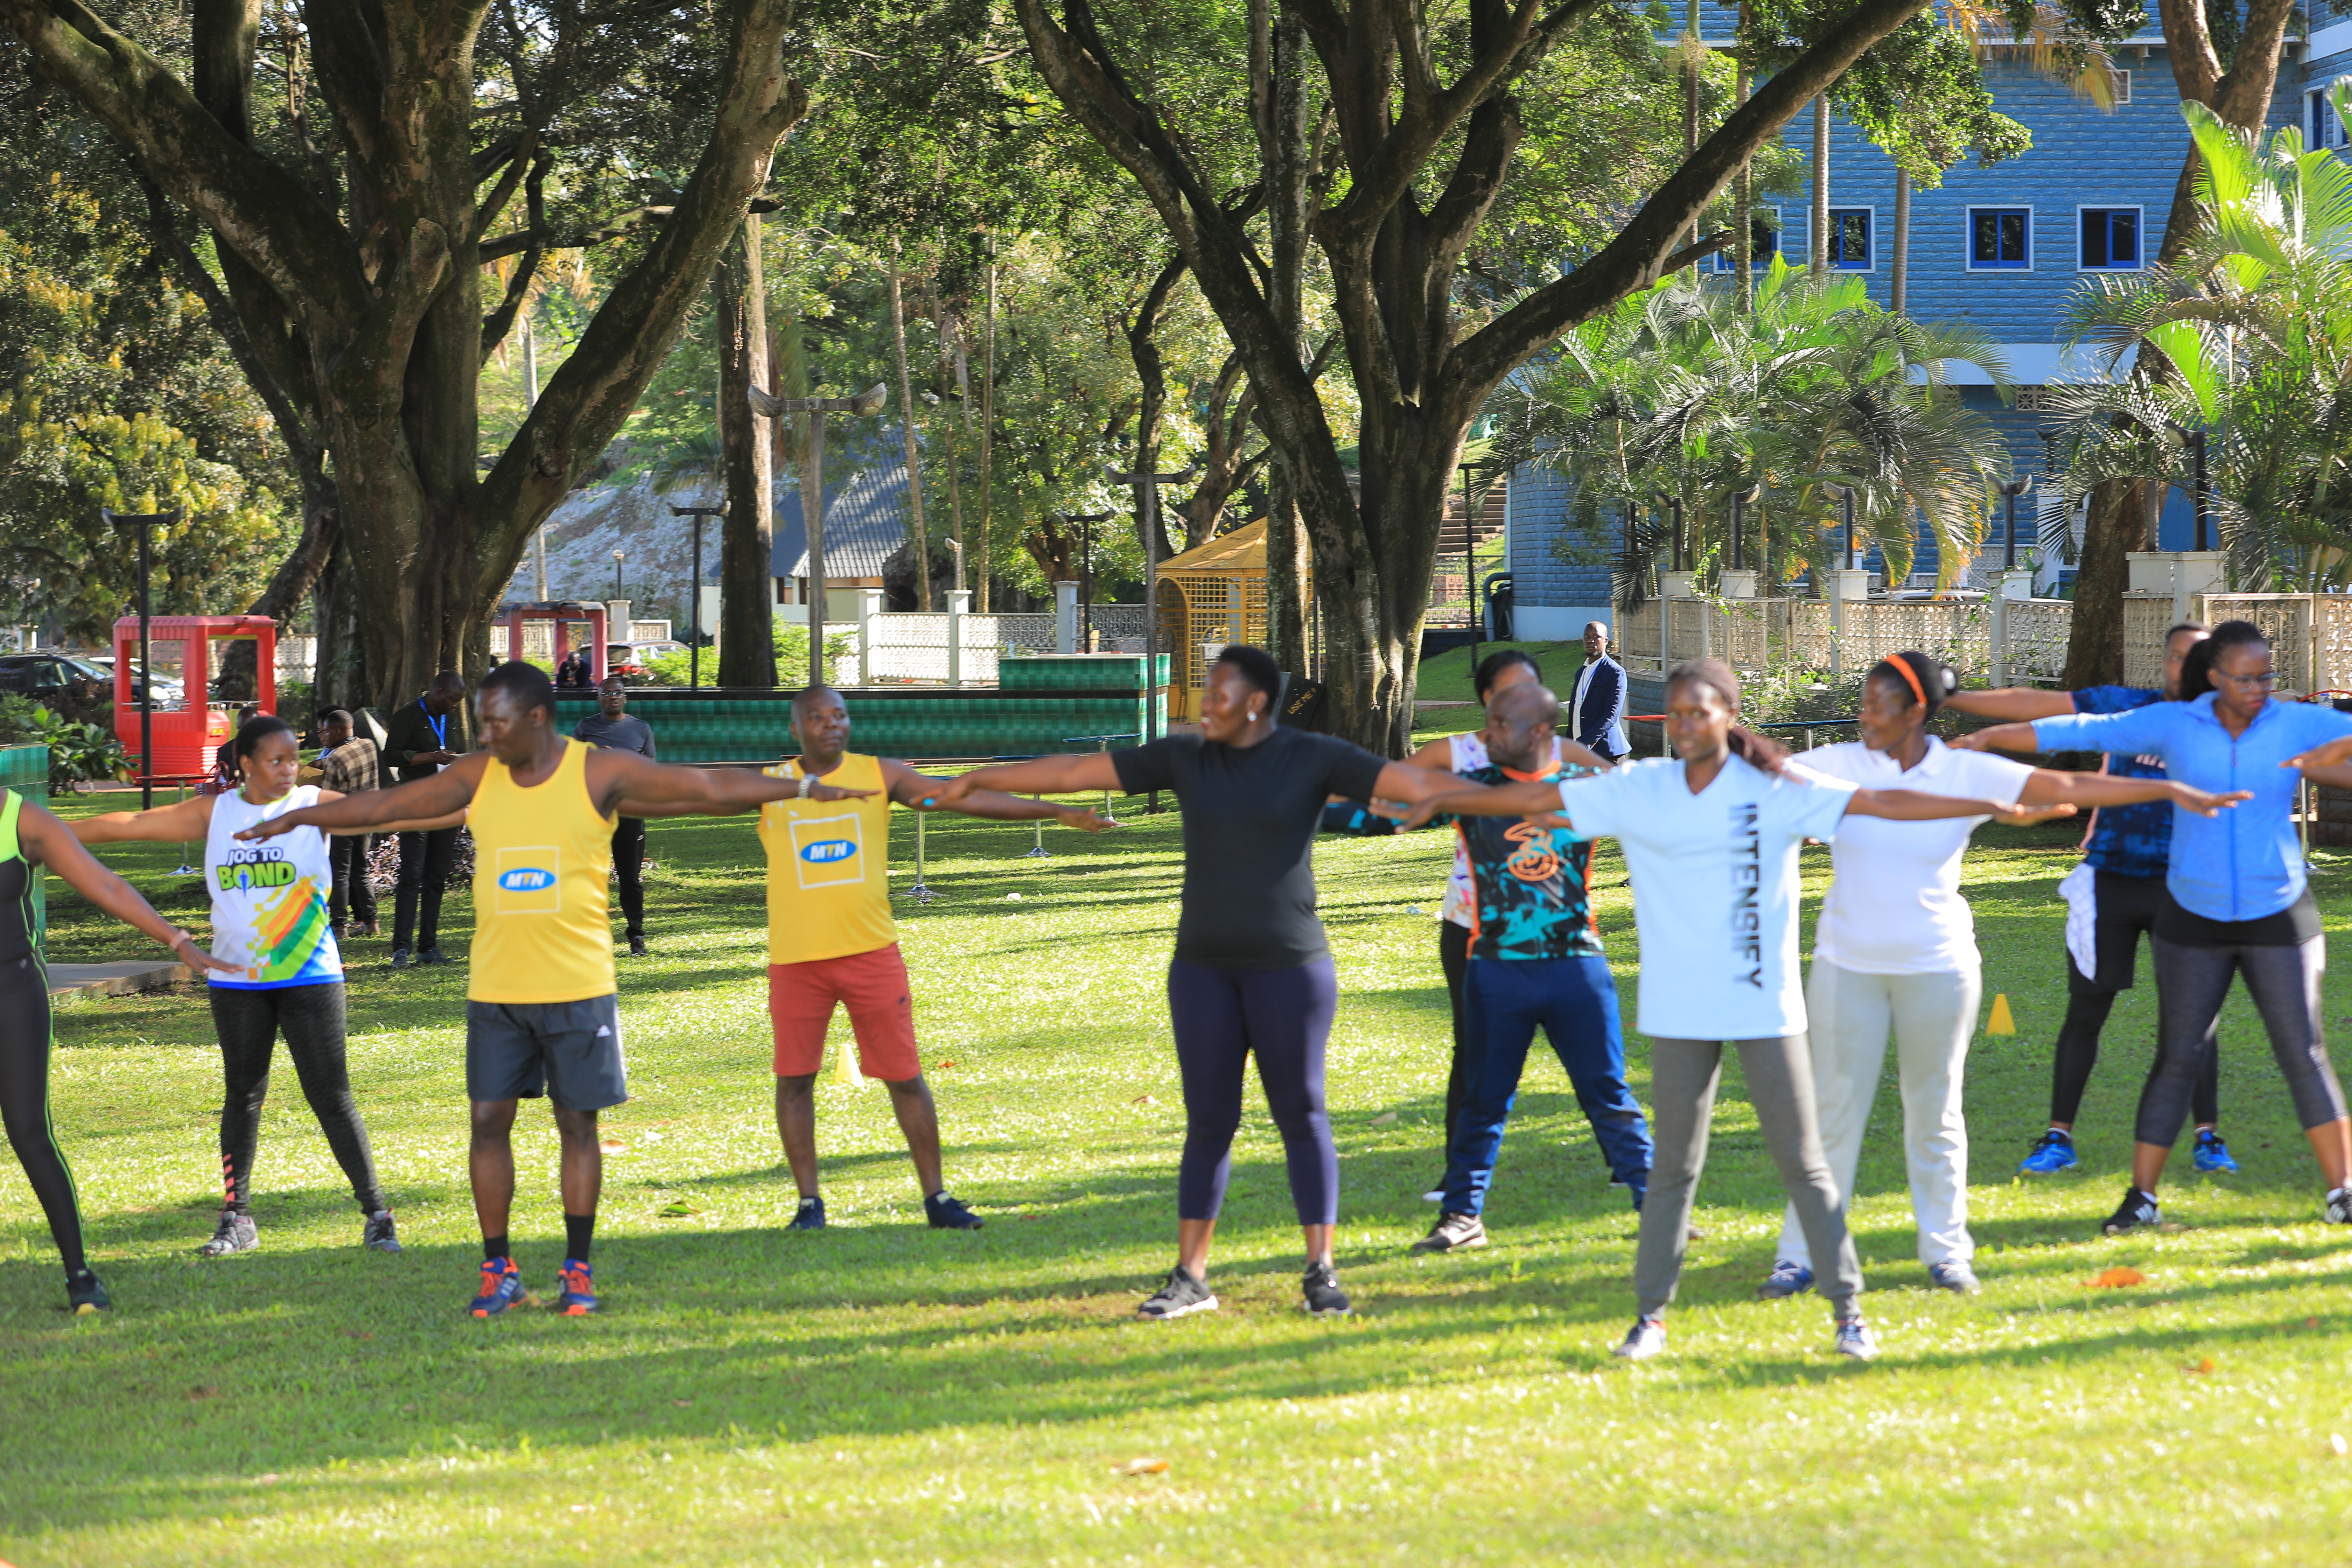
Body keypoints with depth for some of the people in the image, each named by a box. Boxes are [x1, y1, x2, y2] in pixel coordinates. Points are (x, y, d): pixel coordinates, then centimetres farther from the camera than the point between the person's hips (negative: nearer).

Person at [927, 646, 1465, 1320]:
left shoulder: (1312, 759, -5)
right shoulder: (1185, 759, 3)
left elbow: (1411, 782, -11)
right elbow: (1075, 772, 7)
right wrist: (973, 781, 10)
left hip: (1289, 966, -3)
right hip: (1204, 964, 3)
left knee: (1302, 1115, 1)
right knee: (1209, 1121, 6)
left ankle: (1321, 1272, 6)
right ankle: (1191, 1277, 11)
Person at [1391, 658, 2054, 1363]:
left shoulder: (1775, 792, -5)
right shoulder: (1639, 791, 2)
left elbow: (1880, 802, -8)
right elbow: (1535, 798, 6)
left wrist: (1994, 806, -12)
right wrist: (1436, 803, 9)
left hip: (1765, 1006, -2)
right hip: (1678, 1011, 2)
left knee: (1802, 1159, 2)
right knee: (1673, 1165, 8)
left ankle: (1847, 1309, 9)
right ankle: (1653, 1315, 16)